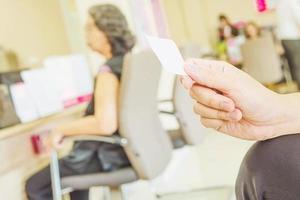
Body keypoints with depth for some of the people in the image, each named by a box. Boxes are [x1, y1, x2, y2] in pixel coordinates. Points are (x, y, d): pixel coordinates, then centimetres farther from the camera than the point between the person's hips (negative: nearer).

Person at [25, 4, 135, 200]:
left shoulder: (108, 71, -24)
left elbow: (105, 125, -35)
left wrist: (62, 130, -22)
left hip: (108, 153, -9)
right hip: (127, 145, 10)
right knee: (74, 164, 37)